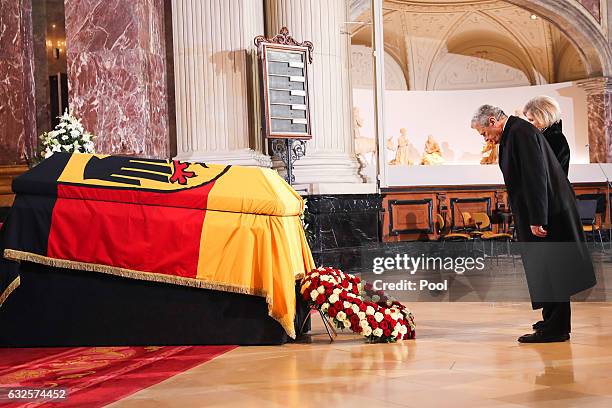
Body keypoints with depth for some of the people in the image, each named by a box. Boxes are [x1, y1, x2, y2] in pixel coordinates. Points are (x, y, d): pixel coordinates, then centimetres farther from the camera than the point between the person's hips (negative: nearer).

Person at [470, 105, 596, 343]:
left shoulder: (520, 132, -15)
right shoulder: (515, 133, 17)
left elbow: (535, 177, -23)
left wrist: (536, 220, -25)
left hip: (547, 213, -10)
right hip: (544, 213, 10)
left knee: (548, 269, -6)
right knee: (547, 270, 16)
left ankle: (555, 328, -2)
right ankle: (554, 322, 26)